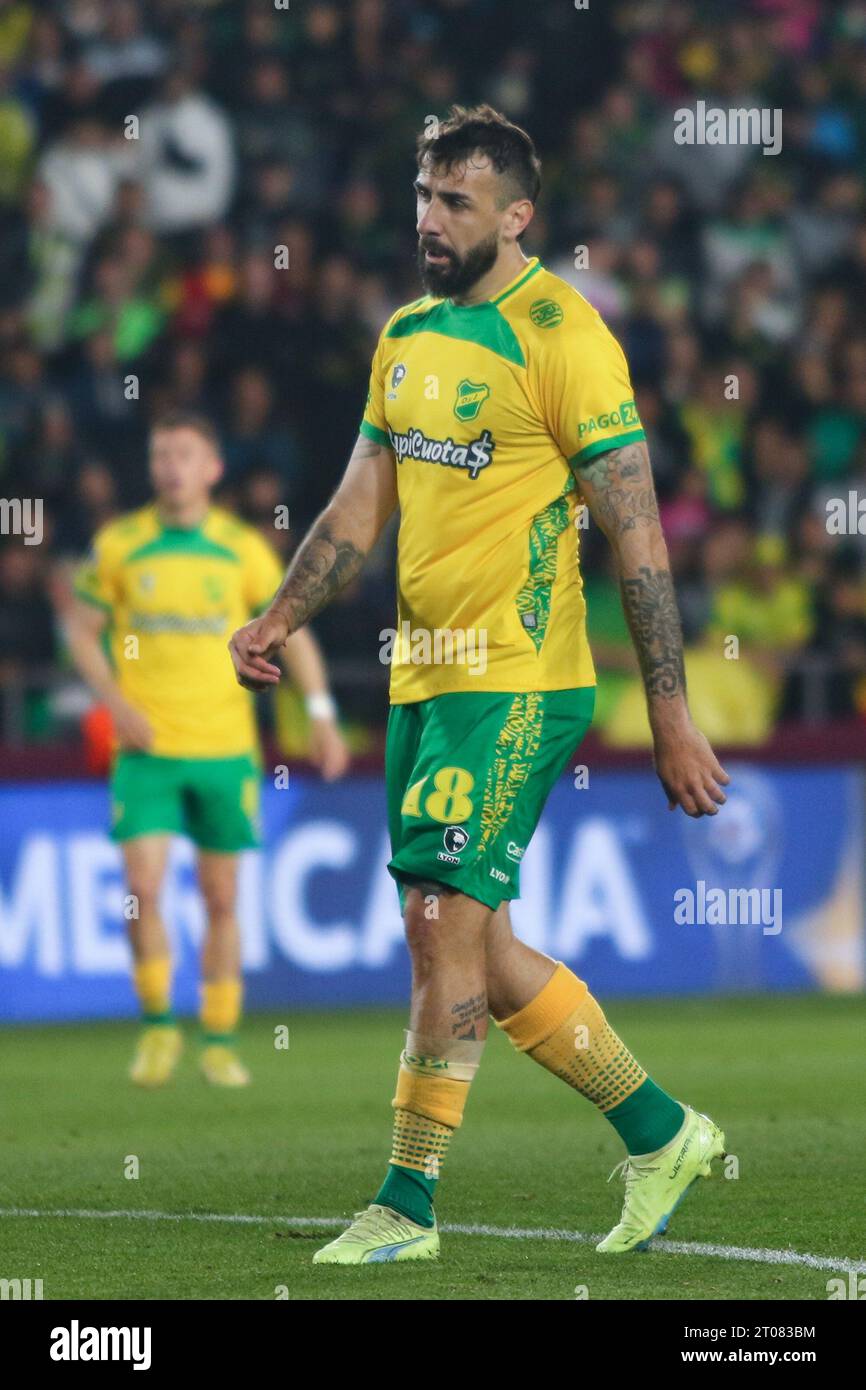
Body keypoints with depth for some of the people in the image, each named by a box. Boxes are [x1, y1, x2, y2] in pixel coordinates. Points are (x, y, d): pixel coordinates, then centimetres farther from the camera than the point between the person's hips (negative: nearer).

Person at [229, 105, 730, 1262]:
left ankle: (407, 1205, -1)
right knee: (474, 949, 11)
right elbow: (362, 504, 19)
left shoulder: (560, 335, -12)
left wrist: (672, 718, -14)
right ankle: (661, 1134, 24)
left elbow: (636, 535, -12)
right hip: (424, 678, 8)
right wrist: (280, 620, 5)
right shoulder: (407, 335, 12)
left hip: (515, 686, -8)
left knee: (443, 924, -9)